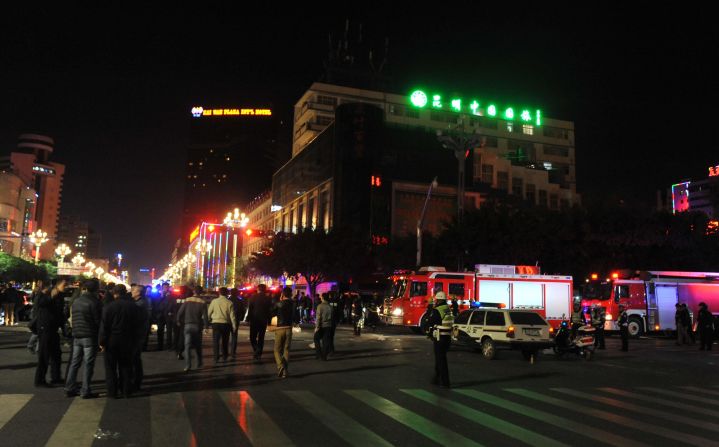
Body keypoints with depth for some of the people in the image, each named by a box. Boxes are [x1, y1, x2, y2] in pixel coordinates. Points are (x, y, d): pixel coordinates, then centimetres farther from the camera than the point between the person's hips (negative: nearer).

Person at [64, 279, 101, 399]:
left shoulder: (75, 301, 8)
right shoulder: (94, 302, -13)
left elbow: (72, 318, 14)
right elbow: (98, 320, -12)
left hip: (76, 336, 6)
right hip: (89, 337, -6)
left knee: (74, 363, 13)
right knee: (88, 364, 0)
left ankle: (69, 389, 17)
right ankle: (85, 391, 2)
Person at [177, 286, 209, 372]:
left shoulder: (187, 300, -2)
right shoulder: (202, 302, -4)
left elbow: (180, 312, -1)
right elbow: (205, 316, -9)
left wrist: (179, 321, 14)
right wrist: (205, 326, -2)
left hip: (188, 325, -1)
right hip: (198, 326, 1)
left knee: (187, 346, -3)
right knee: (198, 346, 16)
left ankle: (188, 365, -17)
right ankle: (199, 364, 23)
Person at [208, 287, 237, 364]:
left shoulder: (214, 301, -3)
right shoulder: (229, 303, -3)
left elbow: (209, 313, 1)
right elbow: (232, 316, -3)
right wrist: (234, 326, 2)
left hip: (216, 323, -1)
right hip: (226, 323, 1)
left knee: (215, 341, 2)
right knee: (225, 342, 14)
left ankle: (216, 358, -7)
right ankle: (224, 358, 21)